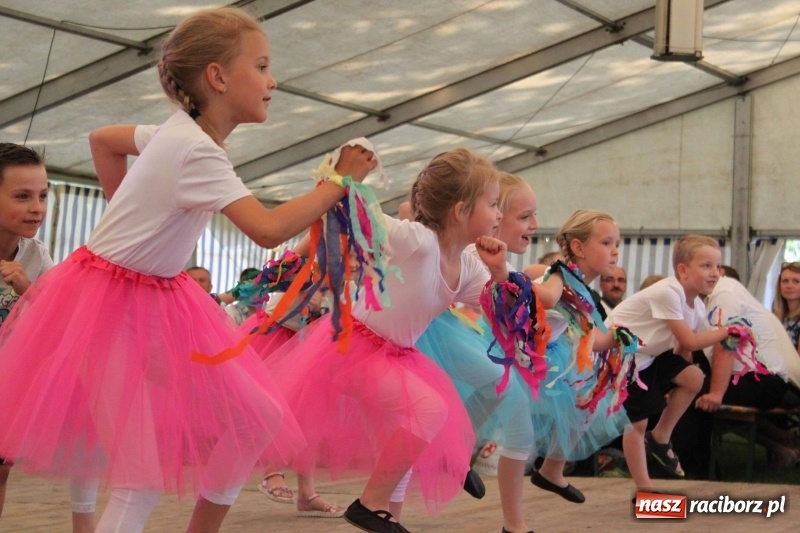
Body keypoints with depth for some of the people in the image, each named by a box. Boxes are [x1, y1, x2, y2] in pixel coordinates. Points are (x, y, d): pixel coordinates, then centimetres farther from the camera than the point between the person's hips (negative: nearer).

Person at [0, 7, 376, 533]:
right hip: (111, 306, -9)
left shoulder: (179, 132, 4)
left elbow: (101, 139, 20)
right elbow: (269, 229, -33)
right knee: (145, 474, -12)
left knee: (250, 425, 5)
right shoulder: (197, 151, -25)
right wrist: (339, 183, -21)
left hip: (160, 300, 9)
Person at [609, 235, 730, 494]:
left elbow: (683, 349, 4)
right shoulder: (668, 293, -27)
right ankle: (643, 489, 3)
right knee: (636, 422, -7)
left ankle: (660, 437, 13)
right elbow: (689, 342, -26)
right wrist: (726, 331, -16)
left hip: (647, 354, 9)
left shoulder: (698, 307, 1)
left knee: (693, 378, -2)